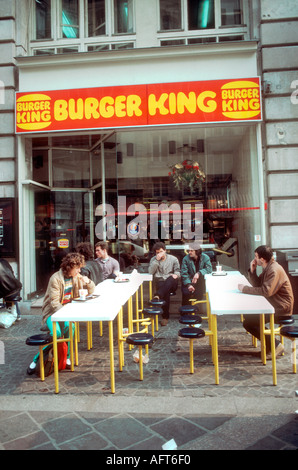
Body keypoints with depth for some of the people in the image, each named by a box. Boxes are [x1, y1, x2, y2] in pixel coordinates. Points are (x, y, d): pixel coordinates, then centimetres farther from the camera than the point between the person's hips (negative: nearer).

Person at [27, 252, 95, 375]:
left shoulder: (77, 277, 4)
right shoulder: (56, 278, -16)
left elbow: (91, 291, 13)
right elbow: (54, 303, -18)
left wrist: (88, 282, -9)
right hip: (53, 311, -4)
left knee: (69, 325, -30)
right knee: (56, 333, -29)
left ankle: (66, 356, -10)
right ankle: (37, 359, -7)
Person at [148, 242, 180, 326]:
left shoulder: (173, 259, 11)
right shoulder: (153, 259, 11)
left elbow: (177, 271, 12)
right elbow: (150, 272, -4)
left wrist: (176, 275, -13)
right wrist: (157, 260, -11)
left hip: (172, 284, 0)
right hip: (160, 282, 0)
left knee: (171, 279, -38)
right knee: (166, 293, -35)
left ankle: (158, 295, -53)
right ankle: (165, 316, -31)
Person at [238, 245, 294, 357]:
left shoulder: (275, 270, -21)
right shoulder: (267, 268, 11)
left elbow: (266, 291, -29)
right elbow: (257, 284, 13)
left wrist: (245, 289, -21)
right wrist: (252, 270, -1)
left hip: (281, 309, -10)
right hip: (273, 304, 10)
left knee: (248, 323, -13)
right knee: (247, 313, 12)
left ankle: (275, 346, -3)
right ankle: (269, 344, 14)